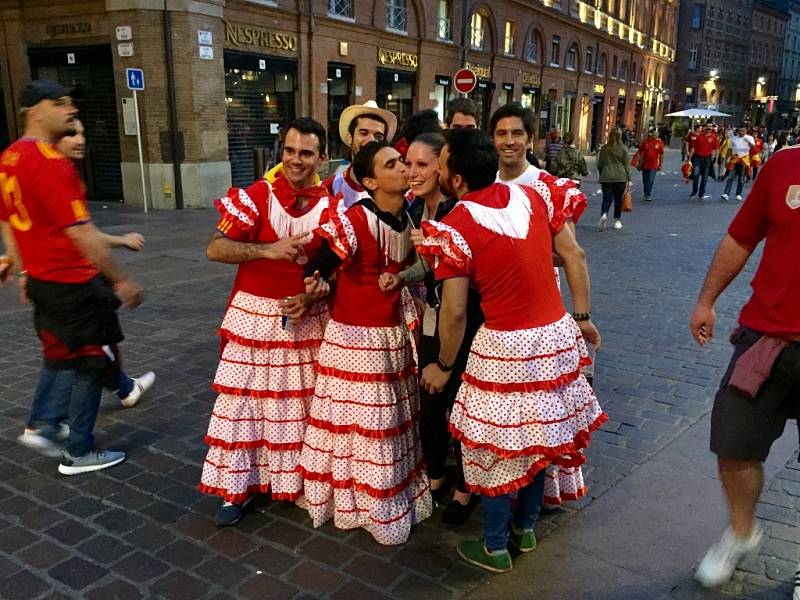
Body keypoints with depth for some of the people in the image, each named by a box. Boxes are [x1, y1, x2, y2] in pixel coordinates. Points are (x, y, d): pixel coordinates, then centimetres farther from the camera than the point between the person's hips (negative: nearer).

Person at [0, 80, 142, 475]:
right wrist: (120, 281, -18)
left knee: (67, 355, 25)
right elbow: (81, 233, -24)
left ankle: (44, 423, 31)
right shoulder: (51, 164, -22)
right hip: (72, 283, -9)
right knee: (92, 365, 5)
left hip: (42, 279, 9)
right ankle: (79, 454, 17)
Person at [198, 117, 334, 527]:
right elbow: (215, 249, -12)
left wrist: (312, 296, -13)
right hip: (255, 315, -1)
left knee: (303, 402, 10)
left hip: (307, 318, 2)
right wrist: (268, 250, -24)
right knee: (242, 399, 4)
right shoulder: (255, 196, -7)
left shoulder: (331, 206, -1)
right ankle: (237, 487, 20)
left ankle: (300, 480, 29)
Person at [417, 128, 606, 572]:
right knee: (538, 434, 22)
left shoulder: (454, 228, -16)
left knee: (496, 445, 12)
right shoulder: (534, 195, 1)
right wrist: (583, 316, 15)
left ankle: (495, 548, 28)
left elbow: (454, 311, -14)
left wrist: (443, 365, 1)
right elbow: (575, 256, 5)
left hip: (506, 347, -6)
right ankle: (525, 527, 41)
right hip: (557, 334, 6)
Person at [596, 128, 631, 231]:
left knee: (606, 199, 2)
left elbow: (599, 165, 11)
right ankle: (617, 221, 18)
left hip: (606, 177, 1)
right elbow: (627, 165, -2)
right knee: (618, 199, 11)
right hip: (620, 177, -1)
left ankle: (604, 215, -25)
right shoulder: (623, 148, -3)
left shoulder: (604, 148, 4)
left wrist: (602, 175, 24)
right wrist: (629, 179, 3)